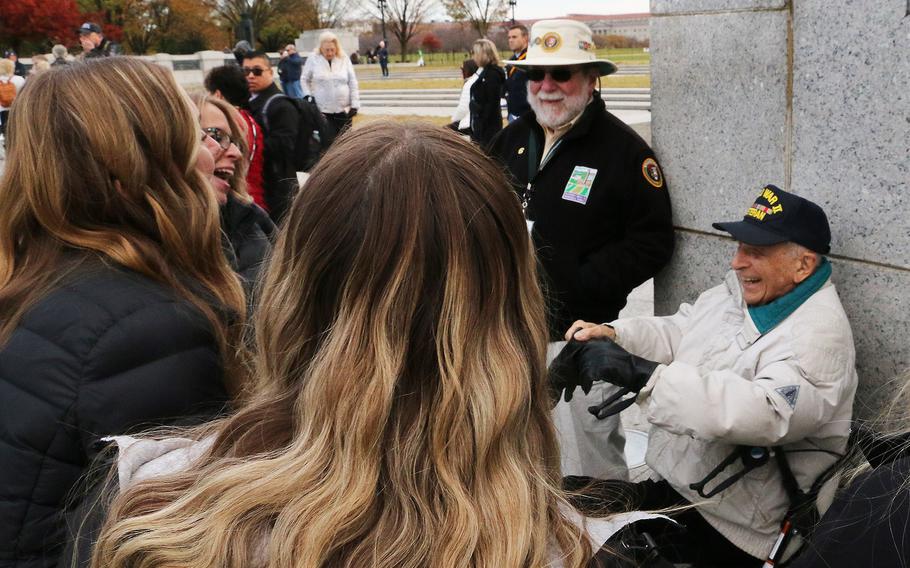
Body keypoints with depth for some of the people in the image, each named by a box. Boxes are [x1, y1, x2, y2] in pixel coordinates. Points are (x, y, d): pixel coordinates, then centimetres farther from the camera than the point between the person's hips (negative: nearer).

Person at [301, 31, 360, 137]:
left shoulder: (344, 59, 0)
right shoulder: (313, 59, -3)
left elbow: (353, 83, 3)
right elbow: (305, 80, 8)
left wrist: (355, 104, -2)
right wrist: (308, 96, -5)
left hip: (343, 109, 1)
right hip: (322, 109, -1)